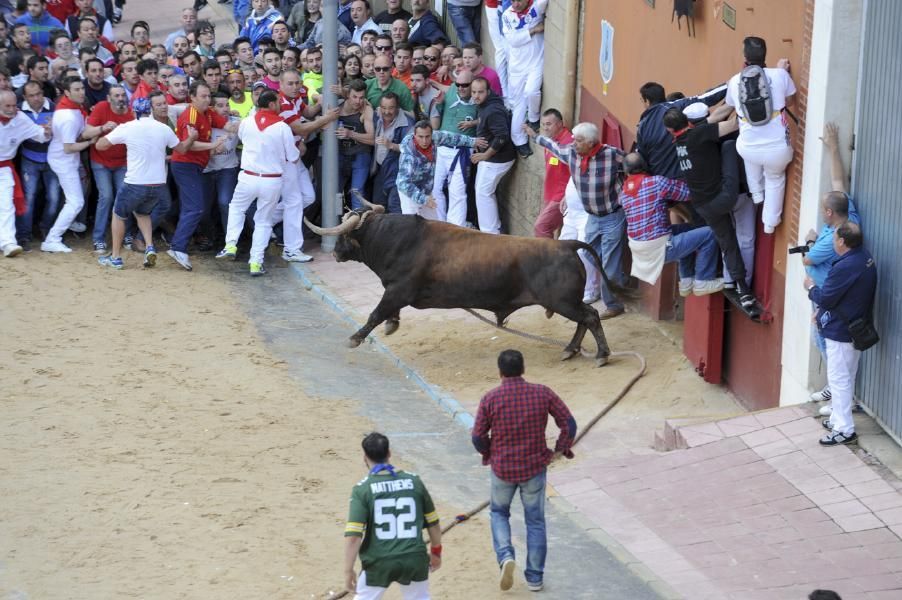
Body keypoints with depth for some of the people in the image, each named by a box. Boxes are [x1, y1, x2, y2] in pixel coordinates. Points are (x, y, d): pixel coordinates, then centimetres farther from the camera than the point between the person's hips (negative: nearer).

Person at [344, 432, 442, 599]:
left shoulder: (362, 489, -7)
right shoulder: (414, 481, 2)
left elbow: (353, 535, -13)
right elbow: (433, 523, 11)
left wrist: (348, 570, -7)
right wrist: (436, 552, 26)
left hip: (378, 563, -2)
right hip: (414, 560, 2)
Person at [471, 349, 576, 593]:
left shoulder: (490, 399, -12)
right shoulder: (542, 394, -9)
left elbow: (478, 437, -9)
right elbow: (568, 423, -7)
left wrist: (488, 453, 12)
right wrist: (560, 450, 8)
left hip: (502, 469, -1)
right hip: (535, 467, 1)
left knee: (499, 513, 23)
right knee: (535, 521, 14)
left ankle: (505, 556, 0)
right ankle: (535, 577, 18)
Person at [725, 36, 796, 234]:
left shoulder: (735, 81, -3)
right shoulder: (779, 75, -9)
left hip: (749, 150, 1)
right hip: (777, 150, -1)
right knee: (775, 179, 32)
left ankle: (757, 193, 46)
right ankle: (770, 222, 39)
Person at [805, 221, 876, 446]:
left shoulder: (844, 268, -29)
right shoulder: (866, 258, 1)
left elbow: (825, 298, -21)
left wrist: (811, 287, 0)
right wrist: (824, 312, 16)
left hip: (841, 333, -9)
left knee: (839, 379, 0)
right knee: (847, 378, 20)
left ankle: (844, 429, 5)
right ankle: (839, 418, 33)